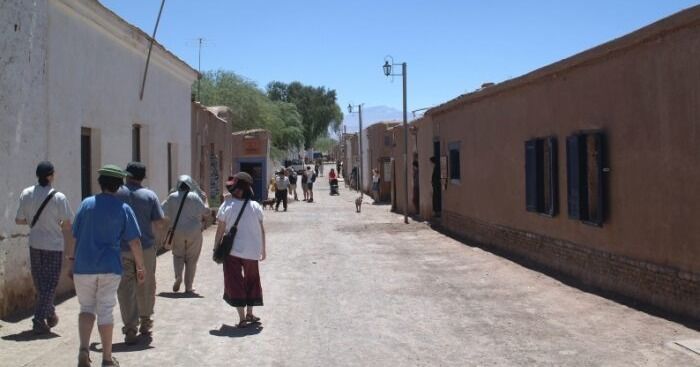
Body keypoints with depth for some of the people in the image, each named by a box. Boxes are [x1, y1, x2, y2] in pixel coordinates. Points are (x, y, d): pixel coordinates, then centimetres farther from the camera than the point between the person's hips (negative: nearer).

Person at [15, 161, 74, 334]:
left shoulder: (26, 194, -4)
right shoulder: (58, 198, -15)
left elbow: (19, 220, 1)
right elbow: (67, 224, -12)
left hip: (34, 244, 4)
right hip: (54, 245, -4)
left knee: (40, 283, 19)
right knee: (49, 284, 5)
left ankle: (50, 314, 32)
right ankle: (39, 321, 1)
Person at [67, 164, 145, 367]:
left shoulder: (87, 204, 0)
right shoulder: (123, 209, -3)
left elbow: (75, 237, 2)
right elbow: (134, 242, -4)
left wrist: (71, 260, 13)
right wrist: (141, 267, 5)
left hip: (84, 266, 1)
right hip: (110, 267, -1)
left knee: (86, 308, 15)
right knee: (105, 310, 8)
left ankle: (83, 349, -4)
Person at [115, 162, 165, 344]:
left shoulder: (116, 194, -3)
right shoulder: (150, 196, -3)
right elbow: (159, 222, -4)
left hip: (121, 249, -1)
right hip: (145, 247, 1)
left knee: (125, 290, 4)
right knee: (146, 287, 17)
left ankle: (130, 329, 1)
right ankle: (145, 322, 30)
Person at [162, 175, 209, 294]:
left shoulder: (172, 197, -1)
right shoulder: (195, 197, -8)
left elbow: (163, 212, 2)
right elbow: (206, 212, -8)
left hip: (177, 232, 2)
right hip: (194, 232, -2)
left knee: (178, 255, 19)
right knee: (191, 259, 8)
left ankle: (178, 276, -7)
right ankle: (188, 287, 10)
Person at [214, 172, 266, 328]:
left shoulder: (227, 207, -10)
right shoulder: (256, 207, -4)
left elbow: (220, 232, -7)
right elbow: (261, 230, 0)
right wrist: (263, 249, 11)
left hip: (232, 251, -2)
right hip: (252, 251, 2)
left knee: (235, 282, 6)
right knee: (251, 280, 20)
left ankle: (242, 317, 0)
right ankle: (249, 313, 26)